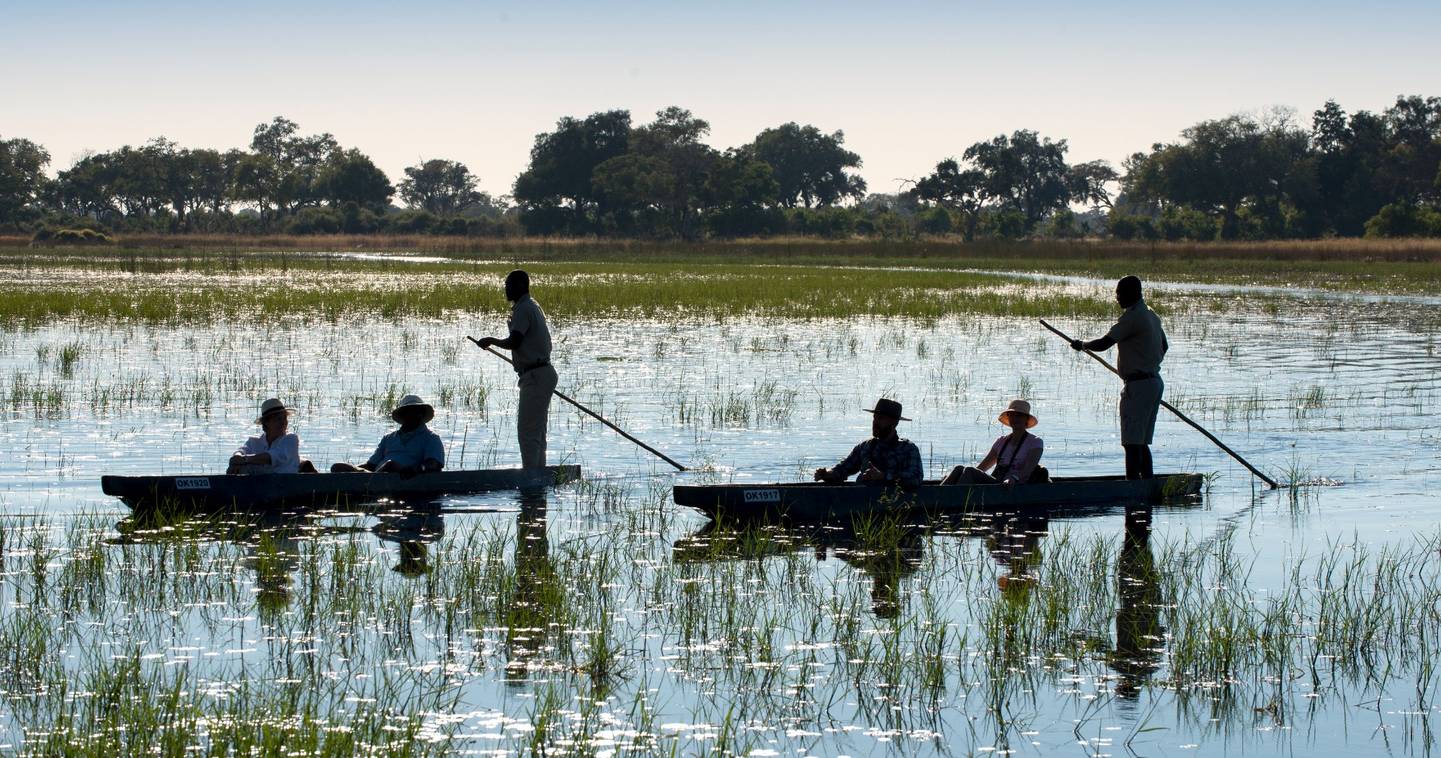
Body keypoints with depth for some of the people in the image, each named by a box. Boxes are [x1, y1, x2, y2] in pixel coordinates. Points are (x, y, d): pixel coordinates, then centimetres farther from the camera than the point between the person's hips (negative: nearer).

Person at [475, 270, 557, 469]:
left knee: (527, 431, -11)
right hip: (543, 372, 11)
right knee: (537, 432, 15)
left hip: (535, 377, -11)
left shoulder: (523, 309, -15)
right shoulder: (532, 306, 18)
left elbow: (514, 342, -24)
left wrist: (491, 341, -9)